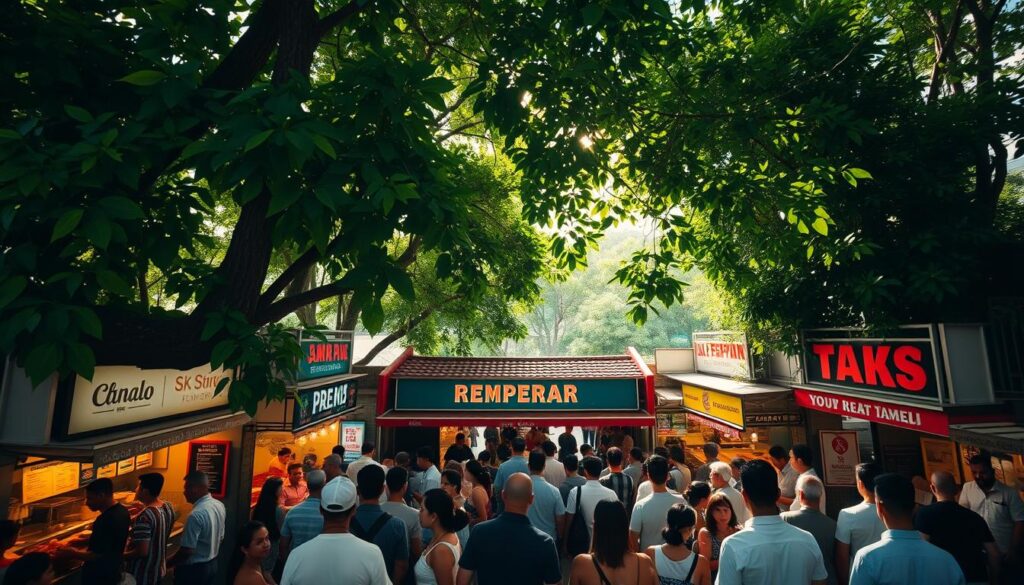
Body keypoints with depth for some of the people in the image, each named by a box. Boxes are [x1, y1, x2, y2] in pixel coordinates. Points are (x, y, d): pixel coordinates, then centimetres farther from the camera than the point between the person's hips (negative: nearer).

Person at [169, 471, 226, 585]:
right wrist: (210, 555, 20)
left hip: (193, 569, -7)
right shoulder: (220, 506, -2)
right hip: (212, 565, 7)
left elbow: (187, 550, -22)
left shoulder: (196, 515, -27)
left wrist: (167, 564, -7)